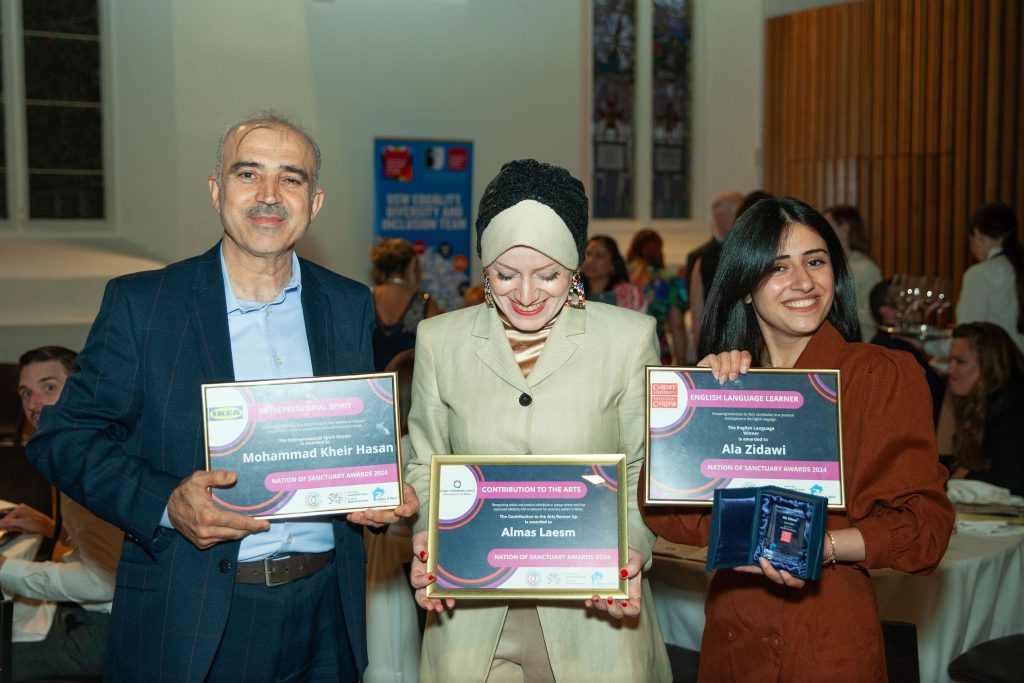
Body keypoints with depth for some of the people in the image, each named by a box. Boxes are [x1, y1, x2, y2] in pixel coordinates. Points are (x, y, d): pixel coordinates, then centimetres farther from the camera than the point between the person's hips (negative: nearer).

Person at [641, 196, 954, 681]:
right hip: (731, 631, 4)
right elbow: (660, 509, -5)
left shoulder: (882, 374, -10)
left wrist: (822, 546, -25)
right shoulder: (722, 378, 4)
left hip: (830, 640, -4)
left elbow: (924, 522, -10)